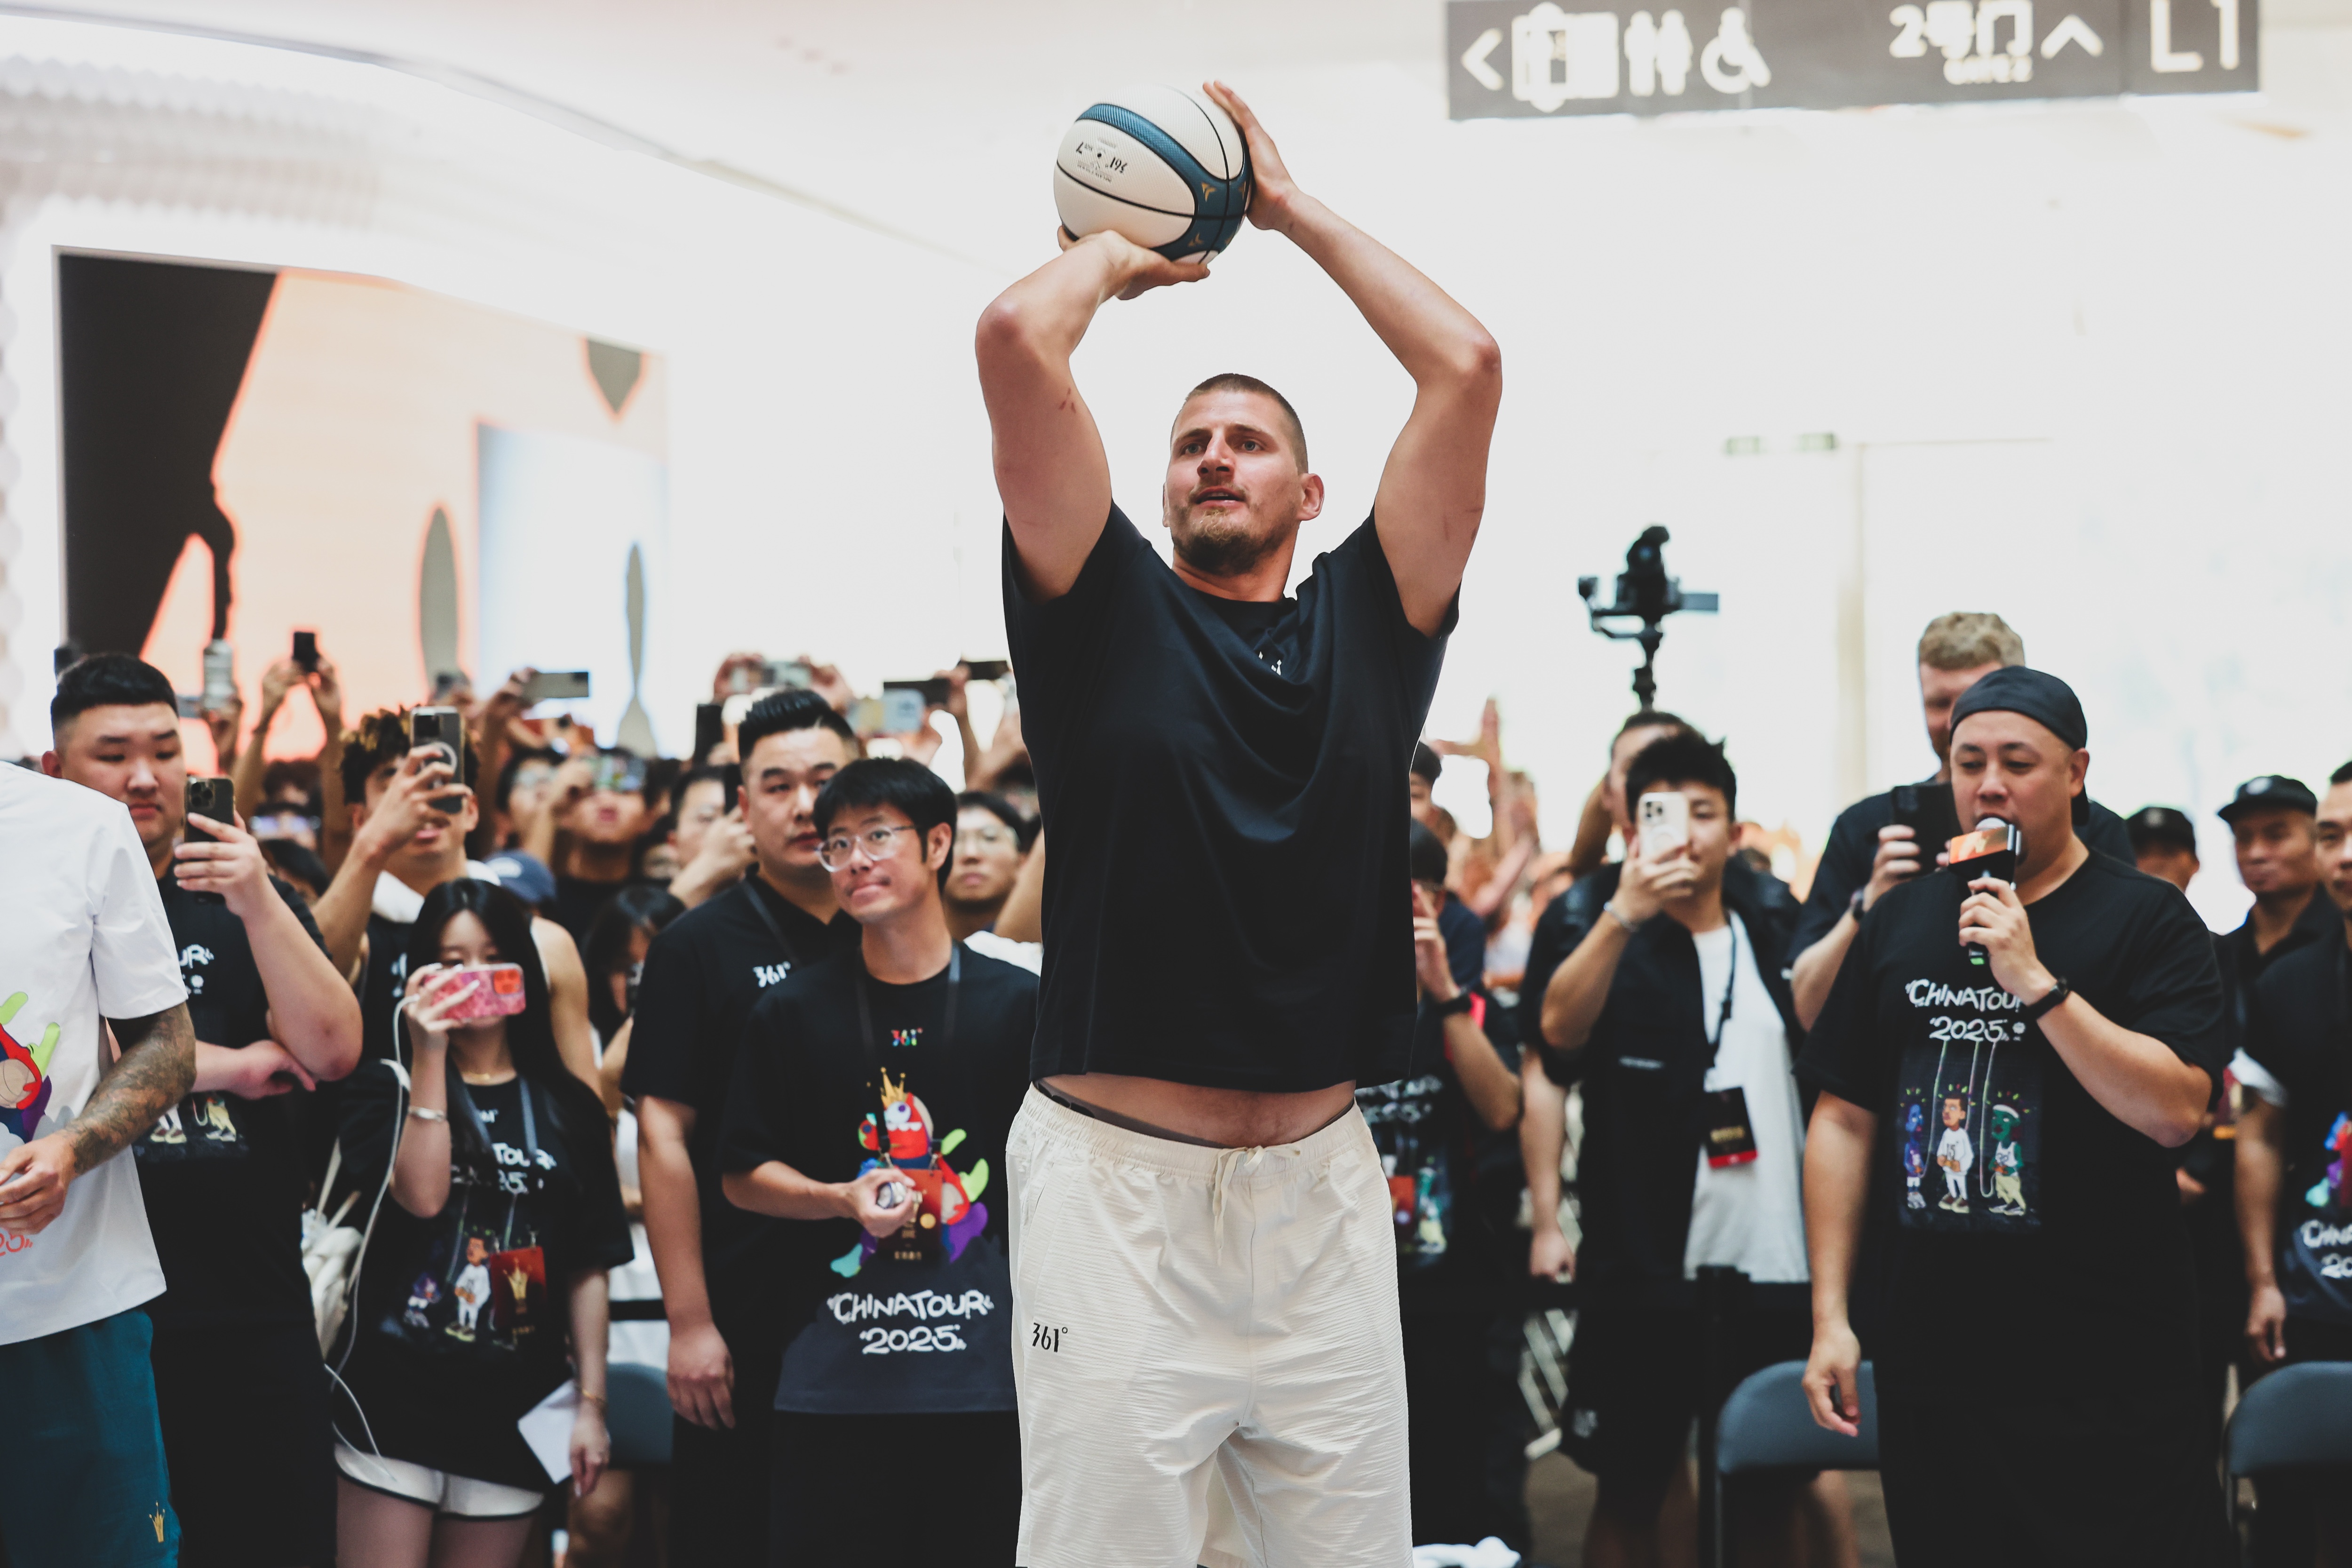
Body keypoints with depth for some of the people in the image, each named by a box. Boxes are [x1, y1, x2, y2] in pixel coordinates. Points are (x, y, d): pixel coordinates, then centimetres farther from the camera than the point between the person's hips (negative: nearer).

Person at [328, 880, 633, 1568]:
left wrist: (591, 1404, 4)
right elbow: (421, 1195, -14)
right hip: (398, 1400, -3)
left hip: (511, 1410, 3)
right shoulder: (387, 1086, 4)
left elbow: (587, 1270, 9)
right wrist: (430, 1057, -14)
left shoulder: (567, 1109, 10)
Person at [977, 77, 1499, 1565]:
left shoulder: (1368, 625, 10)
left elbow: (1467, 366, 3)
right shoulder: (1106, 608, 6)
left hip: (1322, 1190, 2)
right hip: (1119, 1182, -2)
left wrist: (1296, 209, 12)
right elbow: (1017, 339, -5)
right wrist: (1119, 245, 14)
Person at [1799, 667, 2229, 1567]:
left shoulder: (2146, 919, -2)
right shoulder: (1901, 918, 11)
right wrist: (1831, 1316, 5)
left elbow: (2175, 1111, -15)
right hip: (1929, 1351, 4)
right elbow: (1843, 1119, 12)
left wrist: (2036, 983, -21)